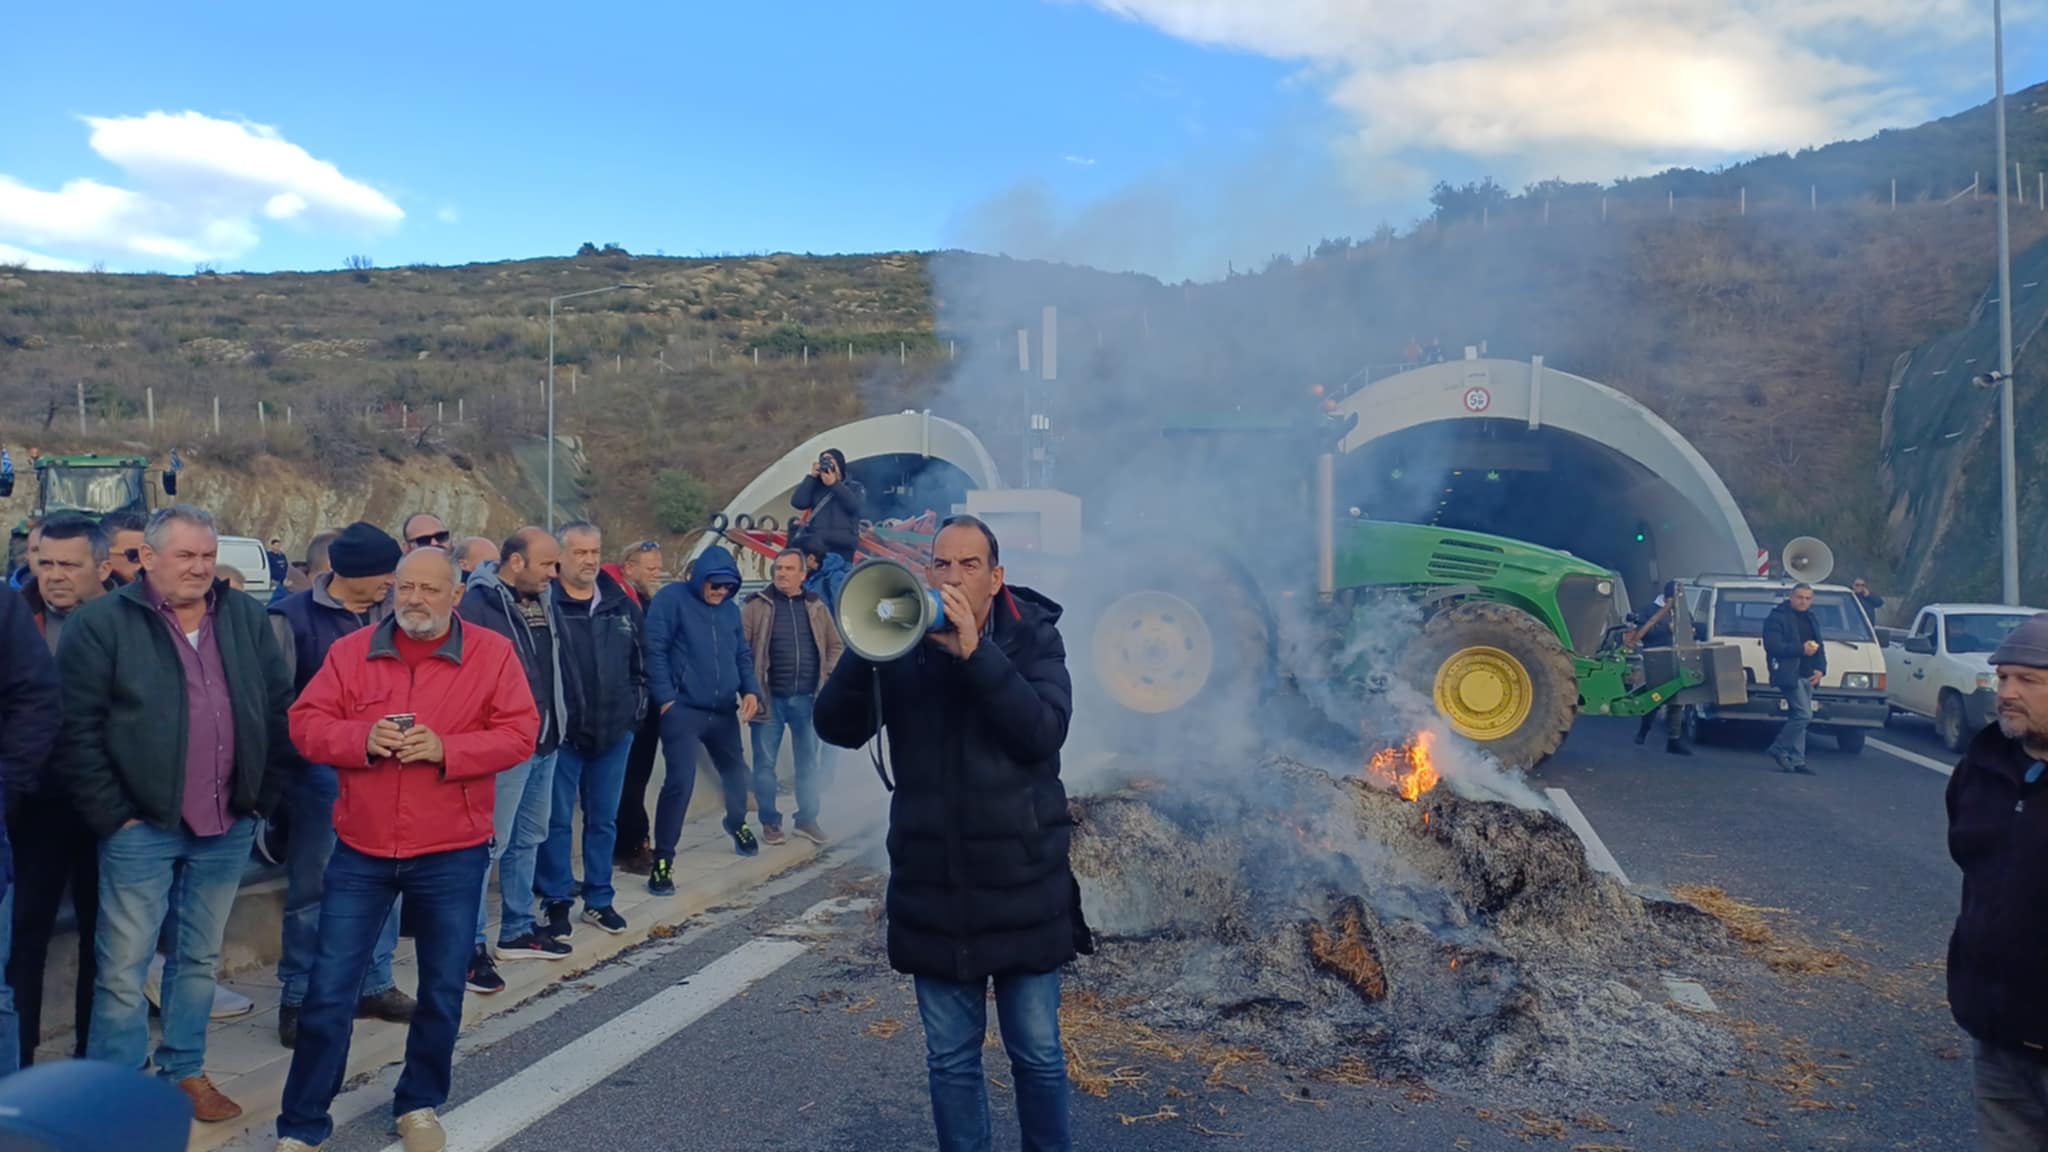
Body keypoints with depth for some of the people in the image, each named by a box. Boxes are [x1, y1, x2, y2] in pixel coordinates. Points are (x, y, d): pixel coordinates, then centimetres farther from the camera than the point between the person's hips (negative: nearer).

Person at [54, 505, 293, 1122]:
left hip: (229, 827, 4)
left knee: (200, 958, 17)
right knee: (124, 968, 4)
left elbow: (279, 709, 9)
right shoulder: (102, 623, -8)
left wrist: (263, 794, 5)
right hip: (142, 827, -4)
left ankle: (185, 1071, 31)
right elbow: (77, 729, -9)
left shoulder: (246, 618, 5)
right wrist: (112, 814, -11)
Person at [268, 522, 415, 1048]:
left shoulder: (388, 615, 5)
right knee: (311, 889, 6)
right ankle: (299, 999, 18)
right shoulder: (294, 618, -8)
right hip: (321, 772, -5)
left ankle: (375, 984, 27)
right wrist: (285, 766, -9)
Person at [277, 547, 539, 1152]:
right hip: (361, 851, 1)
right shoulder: (351, 650, 2)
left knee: (442, 990, 11)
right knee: (329, 990, 5)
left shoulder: (492, 653, -4)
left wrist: (445, 749, -21)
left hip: (452, 854, -1)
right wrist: (362, 738, -19)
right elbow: (306, 723, -1)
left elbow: (520, 734, -8)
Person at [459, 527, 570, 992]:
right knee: (490, 844, -4)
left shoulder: (542, 600, 11)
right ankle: (470, 946, 5)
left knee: (528, 838, 18)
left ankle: (517, 931, 31)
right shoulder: (477, 604, -16)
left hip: (545, 741, 9)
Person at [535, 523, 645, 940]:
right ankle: (556, 901, 16)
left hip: (613, 733, 5)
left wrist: (635, 709, 10)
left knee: (604, 820, 14)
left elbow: (639, 663, 16)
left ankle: (599, 900, 25)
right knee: (557, 820, 5)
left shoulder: (622, 605, 8)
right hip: (561, 733, -5)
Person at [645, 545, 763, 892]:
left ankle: (737, 823, 51)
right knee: (680, 781, -15)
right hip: (682, 709, -6)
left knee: (735, 770, 21)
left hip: (723, 710, 7)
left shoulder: (731, 610, 12)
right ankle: (662, 858, -2)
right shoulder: (672, 599, -7)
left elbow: (743, 655, 18)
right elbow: (655, 649, -12)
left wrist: (750, 690, 1)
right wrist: (665, 697, -16)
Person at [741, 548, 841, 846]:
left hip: (806, 697, 3)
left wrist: (827, 679, 5)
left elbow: (835, 646, 16)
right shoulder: (757, 605, -3)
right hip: (769, 697, -3)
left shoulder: (815, 606, 7)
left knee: (808, 760, 10)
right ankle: (770, 822, 16)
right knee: (765, 762, 4)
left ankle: (807, 819, 22)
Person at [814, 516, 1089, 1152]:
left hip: (1023, 881, -1)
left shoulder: (1031, 635, -3)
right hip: (933, 885, 2)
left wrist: (975, 652, -25)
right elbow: (837, 728, -8)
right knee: (950, 1060, 13)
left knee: (1038, 1054, 9)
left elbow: (1045, 731, -18)